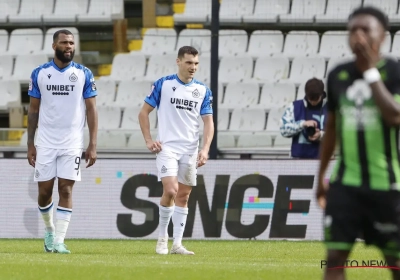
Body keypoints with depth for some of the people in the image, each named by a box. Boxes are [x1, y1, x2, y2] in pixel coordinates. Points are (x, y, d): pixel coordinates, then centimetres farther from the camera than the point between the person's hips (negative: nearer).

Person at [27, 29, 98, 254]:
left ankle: (59, 241, -5)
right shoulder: (40, 74, 3)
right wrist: (30, 144, 4)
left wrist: (93, 145, -4)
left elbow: (91, 110, 1)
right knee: (45, 190, 3)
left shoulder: (84, 74, 0)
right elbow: (33, 110, 8)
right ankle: (49, 229, 28)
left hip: (72, 143, -1)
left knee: (66, 190, -6)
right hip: (45, 142, 1)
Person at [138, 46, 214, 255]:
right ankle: (162, 237, 1)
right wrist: (148, 140, -5)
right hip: (167, 147, -4)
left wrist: (205, 149, -9)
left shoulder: (203, 91, 6)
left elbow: (208, 122, 4)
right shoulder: (163, 84, -2)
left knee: (183, 196, 5)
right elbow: (144, 112, 4)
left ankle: (177, 244, 9)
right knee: (170, 190, -17)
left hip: (190, 151, 4)